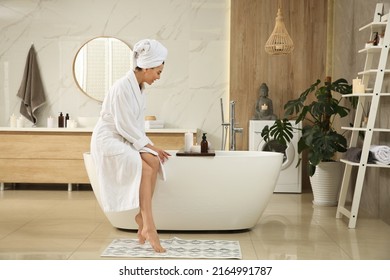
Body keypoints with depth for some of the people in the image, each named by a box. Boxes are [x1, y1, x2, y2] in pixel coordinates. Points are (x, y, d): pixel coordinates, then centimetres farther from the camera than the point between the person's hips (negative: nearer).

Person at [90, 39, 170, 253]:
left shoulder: (139, 87, 8)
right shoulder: (122, 87, -20)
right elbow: (124, 126, -21)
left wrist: (149, 146, 3)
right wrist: (148, 145, -16)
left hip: (125, 140, 8)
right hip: (108, 140, -8)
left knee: (154, 162, -17)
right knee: (145, 169, -27)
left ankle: (142, 216, -12)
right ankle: (149, 226, -26)